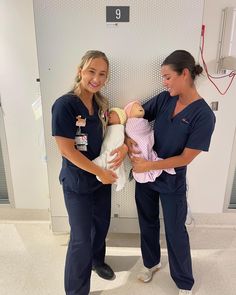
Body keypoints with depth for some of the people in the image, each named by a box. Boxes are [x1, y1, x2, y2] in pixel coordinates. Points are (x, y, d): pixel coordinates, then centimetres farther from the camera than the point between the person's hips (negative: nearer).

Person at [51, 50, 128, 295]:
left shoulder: (101, 103, 0)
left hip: (102, 176, 7)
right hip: (77, 181, -7)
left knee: (101, 224, 24)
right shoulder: (65, 105, -21)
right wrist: (100, 172, -16)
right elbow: (66, 149, -21)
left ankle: (97, 261, 54)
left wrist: (124, 146, -13)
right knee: (81, 238, 7)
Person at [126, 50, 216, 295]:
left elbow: (185, 158, -19)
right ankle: (151, 262, 49)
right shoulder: (164, 99, -6)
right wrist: (126, 137, -19)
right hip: (145, 174, 5)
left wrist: (148, 165, -20)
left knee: (175, 232, 13)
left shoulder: (203, 115, -19)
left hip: (171, 182, -4)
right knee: (148, 223, 21)